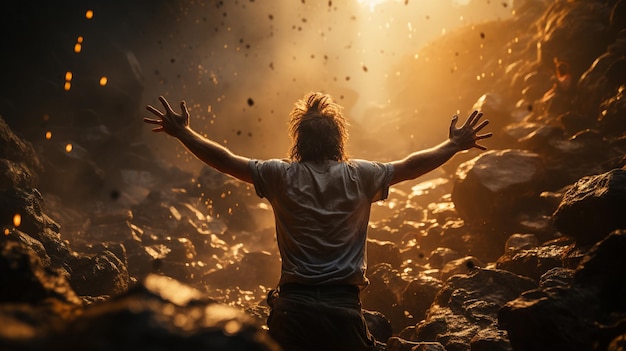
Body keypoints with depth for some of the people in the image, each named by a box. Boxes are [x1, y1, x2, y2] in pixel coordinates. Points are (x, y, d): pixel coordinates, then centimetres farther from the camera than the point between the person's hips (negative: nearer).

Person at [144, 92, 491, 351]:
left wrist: (182, 132, 19)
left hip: (293, 305, 0)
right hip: (343, 305, 0)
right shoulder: (359, 176, 0)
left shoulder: (281, 176, 0)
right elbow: (410, 165, 11)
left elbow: (225, 160, 7)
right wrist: (455, 145, 25)